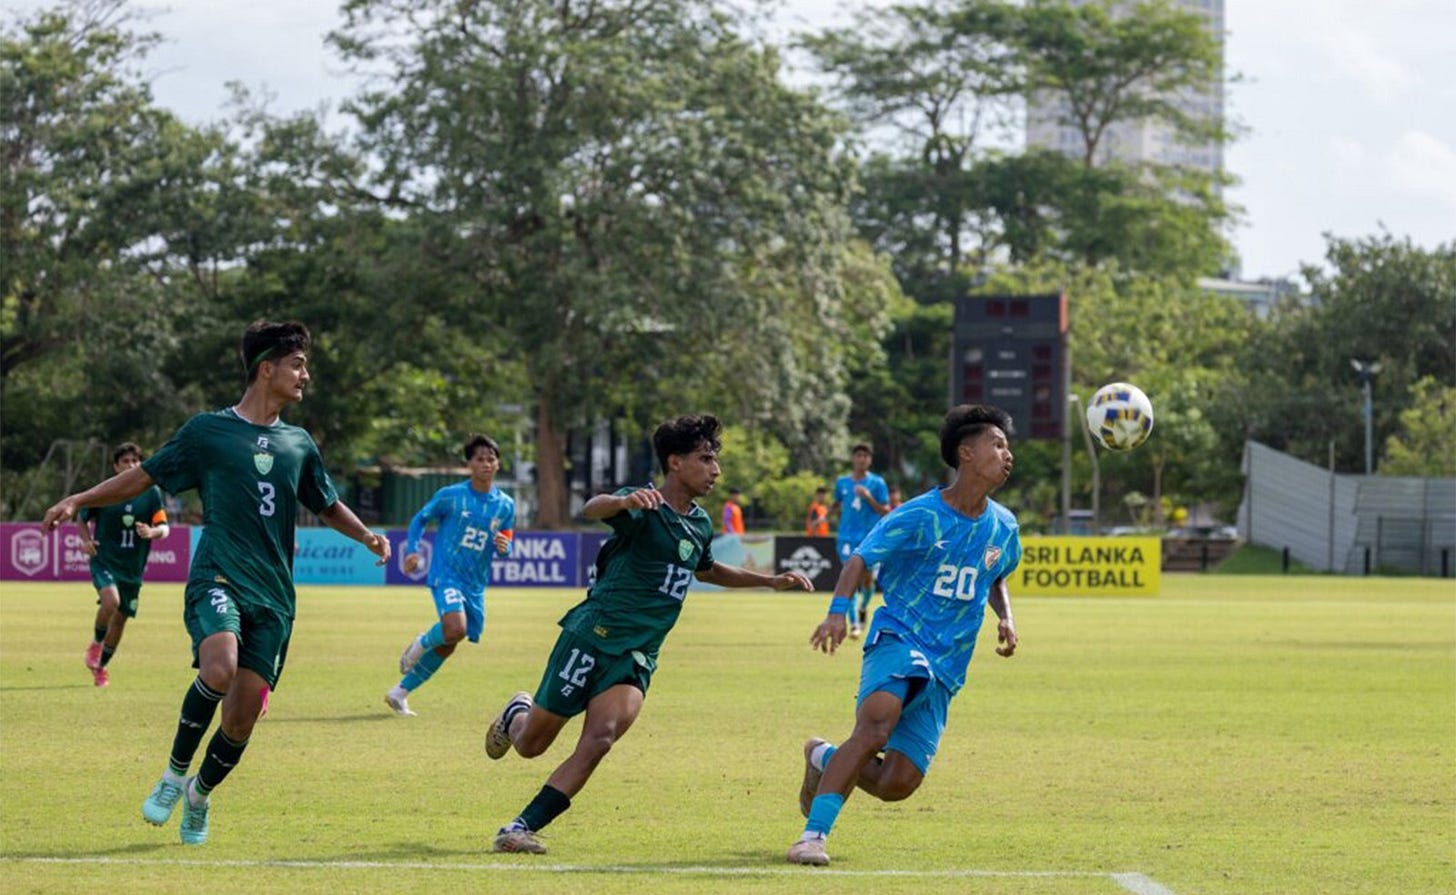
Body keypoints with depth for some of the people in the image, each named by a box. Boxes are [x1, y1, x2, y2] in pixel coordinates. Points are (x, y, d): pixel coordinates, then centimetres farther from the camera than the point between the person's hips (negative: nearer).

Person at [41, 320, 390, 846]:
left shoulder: (298, 444, 16)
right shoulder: (208, 431, 4)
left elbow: (327, 505, 29)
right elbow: (144, 477, 8)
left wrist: (367, 537, 11)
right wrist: (77, 501, -1)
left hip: (273, 597, 4)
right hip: (218, 580, -4)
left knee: (243, 714, -3)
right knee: (219, 670, -32)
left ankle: (199, 795, 25)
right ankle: (175, 772, -8)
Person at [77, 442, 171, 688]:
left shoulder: (151, 493, 1)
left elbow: (164, 528, -1)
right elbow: (82, 518, 12)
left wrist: (152, 532, -24)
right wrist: (86, 540, -7)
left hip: (133, 568, 3)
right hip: (104, 561, -3)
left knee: (120, 620, 8)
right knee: (111, 601, -30)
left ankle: (101, 667, 30)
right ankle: (96, 643, -2)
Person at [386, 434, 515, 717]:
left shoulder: (505, 505, 5)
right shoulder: (450, 496, -5)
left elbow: (506, 542, 14)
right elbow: (420, 519, 7)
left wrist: (503, 547, -11)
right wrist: (412, 550, -8)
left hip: (475, 584, 5)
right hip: (446, 575, -5)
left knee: (446, 647, 9)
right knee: (455, 629, -30)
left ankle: (399, 693, 23)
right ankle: (422, 643, 5)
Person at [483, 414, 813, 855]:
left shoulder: (700, 524, 11)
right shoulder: (645, 508, -13)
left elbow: (706, 570, 35)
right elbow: (592, 509, -37)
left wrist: (771, 581, 29)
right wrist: (625, 501, -60)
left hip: (637, 655, 5)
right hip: (592, 636, -5)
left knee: (600, 739, -21)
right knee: (530, 745, 7)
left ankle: (523, 827, -17)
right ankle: (516, 715, 45)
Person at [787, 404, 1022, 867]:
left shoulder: (1004, 528, 9)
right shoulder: (919, 516, -7)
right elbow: (860, 559, -6)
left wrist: (1005, 618, 9)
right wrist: (837, 612, -22)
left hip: (946, 668, 5)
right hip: (898, 638, -5)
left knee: (898, 784, -5)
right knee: (877, 724, -35)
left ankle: (825, 759, 27)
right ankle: (814, 834, -30)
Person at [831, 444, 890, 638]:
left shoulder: (877, 483, -1)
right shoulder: (842, 482, 7)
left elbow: (886, 511, -4)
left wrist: (869, 497, -18)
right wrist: (827, 515, 3)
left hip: (869, 537, -1)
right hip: (847, 537, 1)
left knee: (867, 580, 3)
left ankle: (863, 608, 36)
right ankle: (854, 624, -14)